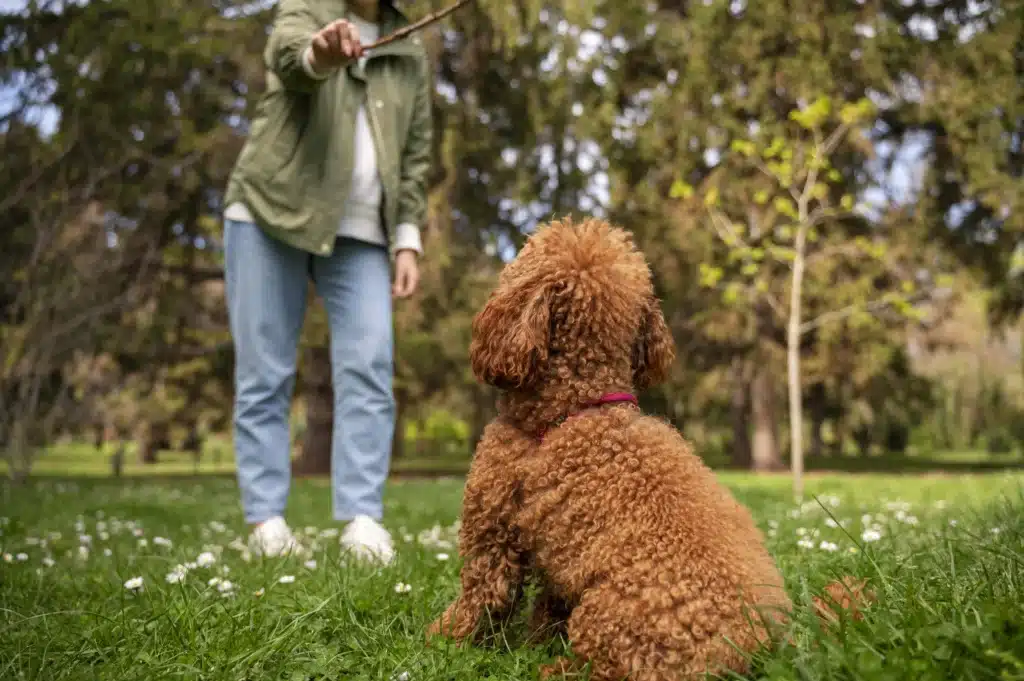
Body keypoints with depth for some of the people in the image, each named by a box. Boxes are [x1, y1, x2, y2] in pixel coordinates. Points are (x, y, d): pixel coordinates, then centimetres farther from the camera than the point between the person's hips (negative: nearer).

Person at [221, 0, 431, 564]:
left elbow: (416, 153, 13)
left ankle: (362, 517, -9)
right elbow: (287, 54, -20)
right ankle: (265, 516, 4)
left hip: (361, 232, 3)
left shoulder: (412, 55, 15)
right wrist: (320, 53, -44)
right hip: (271, 212, -2)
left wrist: (408, 239, 1)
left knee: (368, 369, -10)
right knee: (265, 373, -2)